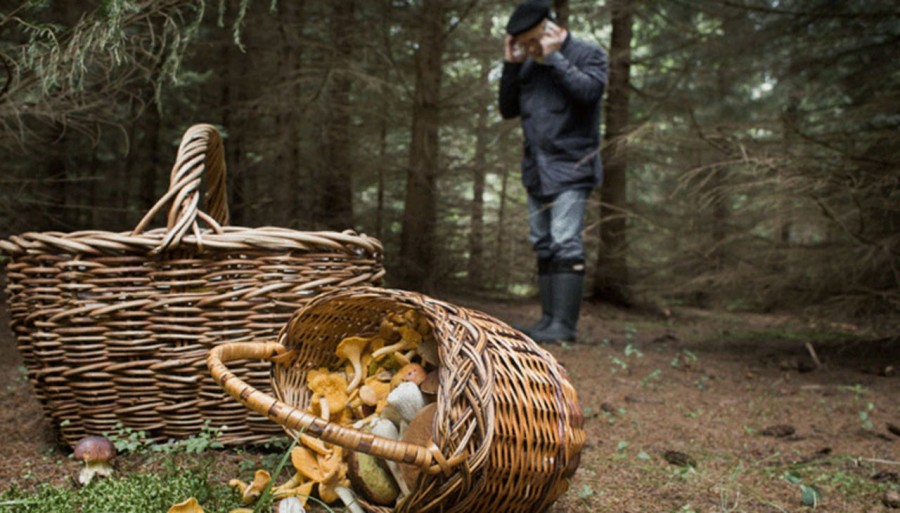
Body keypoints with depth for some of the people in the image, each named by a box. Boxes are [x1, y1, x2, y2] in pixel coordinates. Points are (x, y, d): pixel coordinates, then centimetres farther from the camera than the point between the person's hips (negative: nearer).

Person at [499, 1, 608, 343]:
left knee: (565, 243, -14)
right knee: (543, 245, 6)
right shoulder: (528, 65, 15)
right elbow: (508, 110, 14)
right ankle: (548, 320, 10)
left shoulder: (588, 54, 0)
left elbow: (590, 91, -18)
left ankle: (564, 323, -15)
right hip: (537, 169, 7)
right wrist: (510, 65, 4)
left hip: (571, 167, -7)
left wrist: (554, 57, -13)